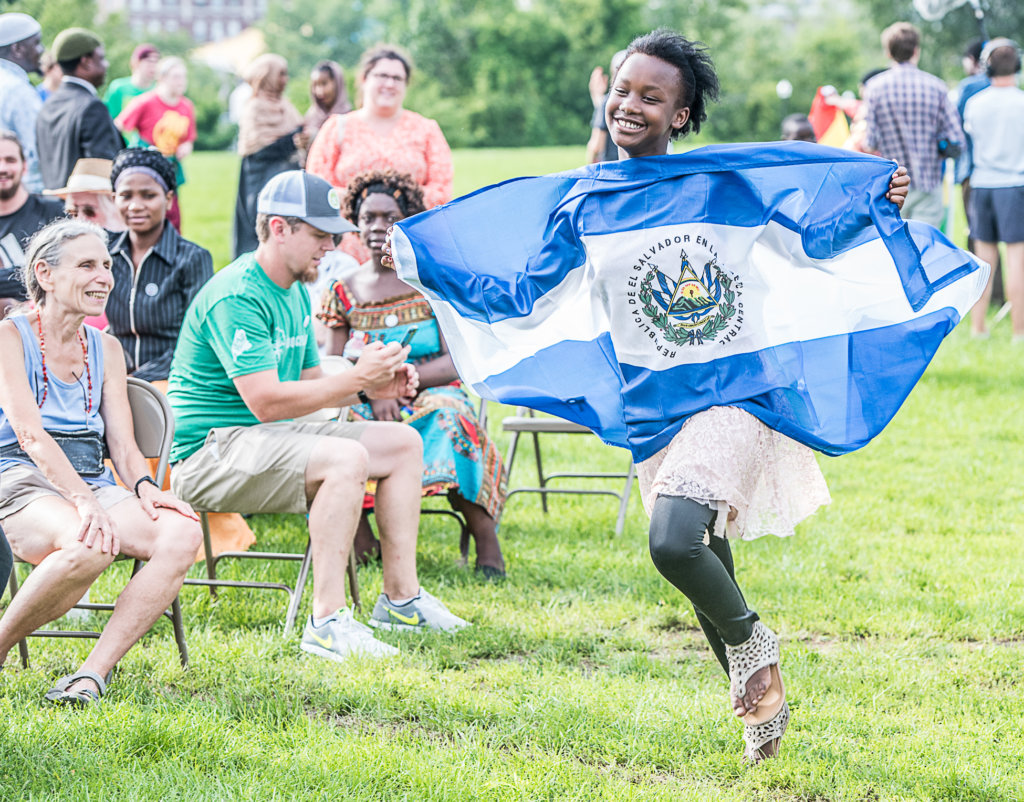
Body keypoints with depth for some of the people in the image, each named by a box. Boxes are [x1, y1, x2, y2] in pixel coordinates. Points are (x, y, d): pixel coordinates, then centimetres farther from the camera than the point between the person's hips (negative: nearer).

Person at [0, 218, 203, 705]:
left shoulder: (105, 350, 19)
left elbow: (122, 444, 13)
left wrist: (143, 487, -11)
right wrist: (82, 501, -28)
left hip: (93, 485, 6)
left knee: (181, 531, -25)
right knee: (90, 544, -39)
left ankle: (94, 673, -27)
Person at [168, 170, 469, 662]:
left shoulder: (295, 293, 14)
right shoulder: (236, 296, -19)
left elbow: (310, 382, 21)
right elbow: (265, 401, -26)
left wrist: (373, 388, 2)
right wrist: (357, 378, -23)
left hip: (271, 437, 10)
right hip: (211, 450, -10)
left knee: (403, 442, 6)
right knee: (346, 457, -32)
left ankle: (401, 598, 8)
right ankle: (327, 622, -32)